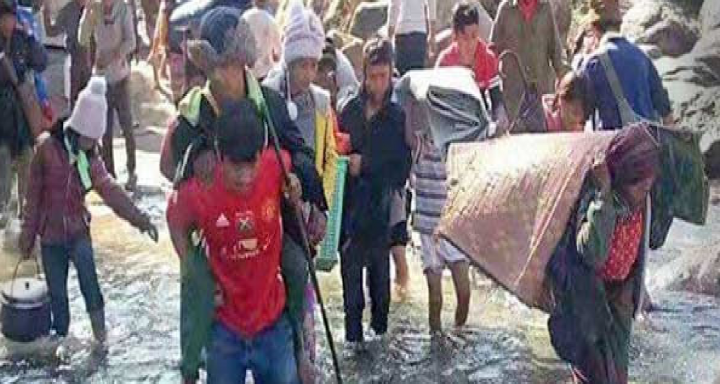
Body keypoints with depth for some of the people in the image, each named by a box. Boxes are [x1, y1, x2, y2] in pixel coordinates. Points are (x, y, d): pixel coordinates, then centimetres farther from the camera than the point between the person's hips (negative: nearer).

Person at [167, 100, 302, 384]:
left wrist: (296, 198, -14)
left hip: (273, 320, 1)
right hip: (225, 327, -1)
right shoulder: (196, 191, -22)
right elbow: (177, 224, 2)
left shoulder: (276, 166, -19)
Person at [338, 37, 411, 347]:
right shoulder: (350, 110, 5)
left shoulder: (398, 116, -2)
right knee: (351, 268, 1)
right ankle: (353, 333, 9)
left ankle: (380, 327, 21)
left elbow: (402, 167, -3)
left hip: (381, 206, -2)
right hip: (350, 203, 2)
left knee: (379, 269, 7)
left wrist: (365, 164, -10)